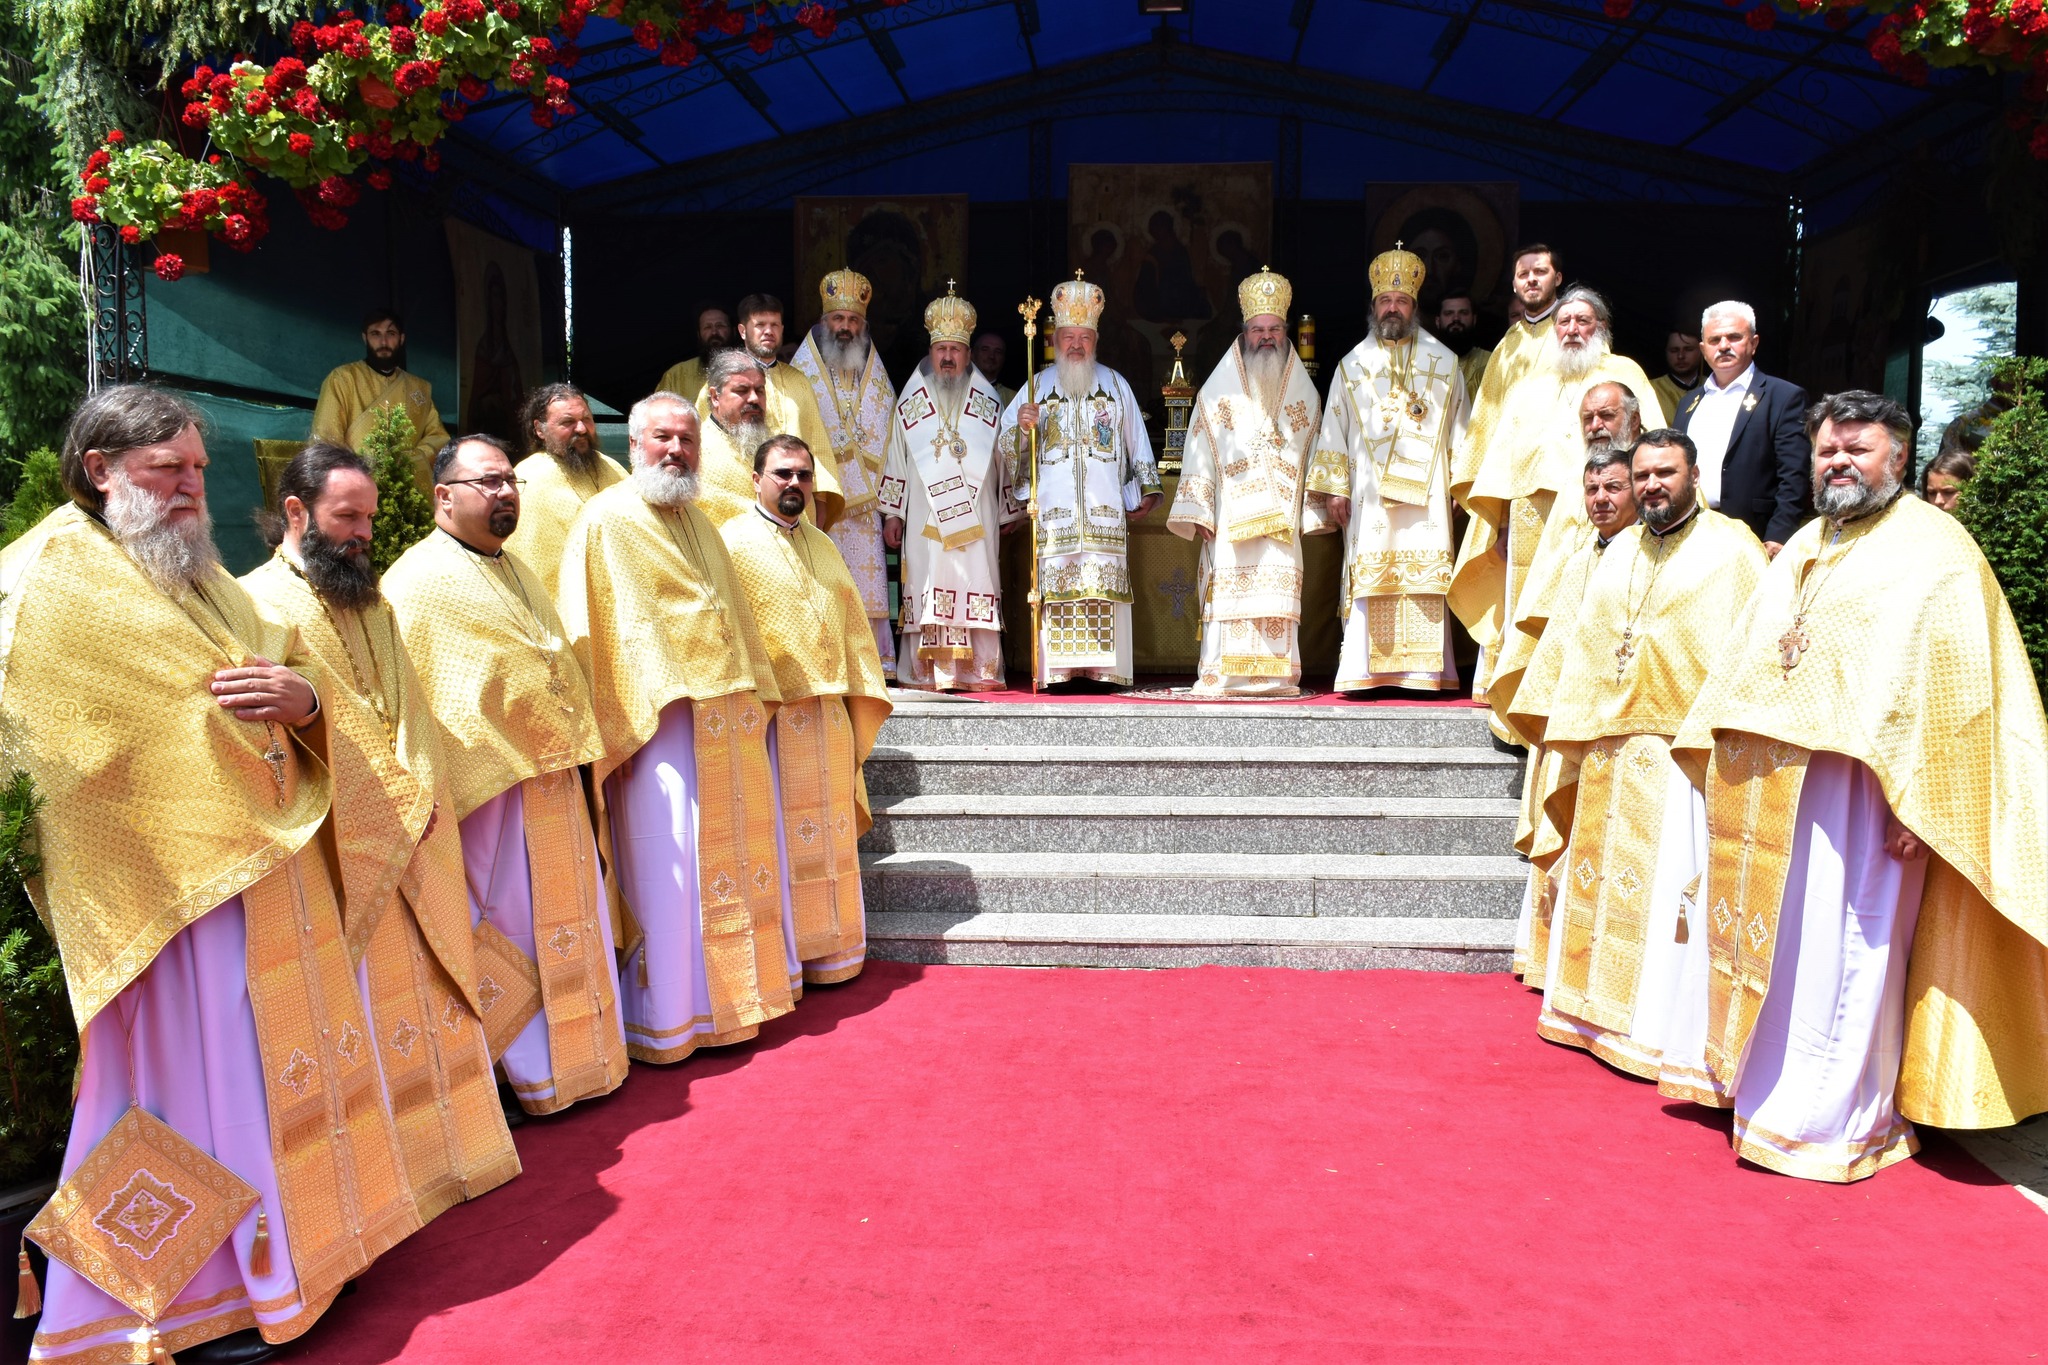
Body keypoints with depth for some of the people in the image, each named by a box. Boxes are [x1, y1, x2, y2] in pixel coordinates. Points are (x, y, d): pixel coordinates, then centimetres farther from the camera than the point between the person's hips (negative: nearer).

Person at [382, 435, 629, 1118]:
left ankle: (580, 1055, 28)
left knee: (567, 919, 15)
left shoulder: (516, 570, 17)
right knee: (512, 928, 1)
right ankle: (530, 1072, 15)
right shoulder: (420, 581, -10)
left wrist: (574, 747, 16)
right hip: (491, 787, -8)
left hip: (553, 780, 8)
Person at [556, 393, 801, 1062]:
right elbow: (586, 634, -10)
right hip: (657, 719, -7)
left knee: (737, 854, 13)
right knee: (667, 870, -4)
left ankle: (735, 992, 27)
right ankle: (665, 1019, 9)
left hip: (727, 724, 8)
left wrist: (754, 695, 18)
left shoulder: (699, 524, 18)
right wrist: (608, 728, -17)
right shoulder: (604, 522, -5)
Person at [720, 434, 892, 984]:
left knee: (830, 839, 11)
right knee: (779, 841, -1)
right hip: (770, 718, -6)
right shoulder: (733, 543, -3)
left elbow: (854, 629, 18)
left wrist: (858, 710, 12)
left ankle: (828, 955, 22)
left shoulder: (824, 547, 17)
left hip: (829, 718, 6)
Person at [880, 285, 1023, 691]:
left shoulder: (987, 404, 10)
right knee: (929, 591, -4)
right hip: (925, 520, 0)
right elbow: (896, 462, 11)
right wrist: (892, 514, 7)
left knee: (978, 586, -5)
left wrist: (1008, 514, 12)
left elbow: (1004, 460, 13)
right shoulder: (910, 404, 10)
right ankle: (930, 673, -2)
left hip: (977, 518, 0)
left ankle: (979, 671, -2)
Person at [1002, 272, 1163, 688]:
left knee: (1104, 587, -7)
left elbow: (1137, 441, 19)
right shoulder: (1037, 386, 13)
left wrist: (1147, 488, 13)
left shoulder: (1115, 384, 15)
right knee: (1056, 585, -9)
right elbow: (1005, 444, 7)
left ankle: (1102, 667, -5)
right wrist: (1021, 425, -14)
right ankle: (1058, 668, -7)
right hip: (1053, 507, 0)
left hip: (1105, 508, 0)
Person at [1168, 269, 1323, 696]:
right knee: (1229, 593, -9)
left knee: (1278, 595, -4)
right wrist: (1197, 511, -4)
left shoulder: (1304, 392, 15)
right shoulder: (1218, 388, 8)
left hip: (1283, 516, 2)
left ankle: (1276, 675, -1)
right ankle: (1223, 675, -8)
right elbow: (1200, 452, 4)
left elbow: (1314, 456, 16)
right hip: (1231, 513, -2)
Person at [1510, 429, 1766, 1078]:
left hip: (1682, 750, -6)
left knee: (1669, 887, -4)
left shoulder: (1731, 548, -3)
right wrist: (1577, 733, 11)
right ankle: (1596, 1010, 25)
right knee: (1600, 877, 12)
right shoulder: (1620, 552, 16)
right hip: (1608, 746, 6)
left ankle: (1661, 1029, 6)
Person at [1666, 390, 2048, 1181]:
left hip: (1857, 785, -7)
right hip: (1765, 786, 7)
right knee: (1756, 930, 14)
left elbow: (1953, 685, -13)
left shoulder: (1934, 551, -5)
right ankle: (1749, 1076, 30)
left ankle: (1830, 1119, 13)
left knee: (1840, 950, -1)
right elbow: (1745, 653, 21)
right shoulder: (1801, 550, 18)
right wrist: (1724, 753, 14)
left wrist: (1911, 798, -19)